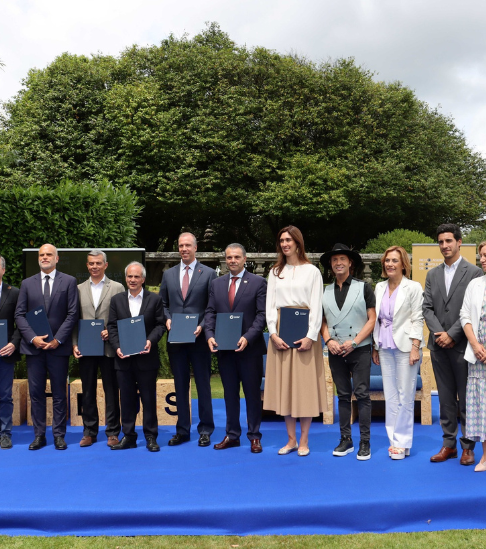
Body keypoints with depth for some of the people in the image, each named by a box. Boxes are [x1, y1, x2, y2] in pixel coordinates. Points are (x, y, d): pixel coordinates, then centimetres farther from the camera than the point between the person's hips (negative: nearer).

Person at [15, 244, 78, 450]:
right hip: (33, 347, 2)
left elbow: (72, 314, -2)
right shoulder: (27, 283, 10)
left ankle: (59, 435, 12)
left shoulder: (69, 281, 3)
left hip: (58, 347, -2)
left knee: (59, 393, 5)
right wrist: (32, 338, -9)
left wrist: (57, 339, -10)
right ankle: (39, 435, 14)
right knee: (36, 393, 6)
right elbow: (19, 315, 5)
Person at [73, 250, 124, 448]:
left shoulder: (117, 288, 3)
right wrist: (74, 344, -1)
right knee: (88, 392, 9)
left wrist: (111, 332, -14)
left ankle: (113, 432, 12)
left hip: (108, 348, -2)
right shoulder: (79, 289, 10)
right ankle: (89, 432, 19)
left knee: (111, 391, 4)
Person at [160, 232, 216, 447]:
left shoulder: (208, 274, 1)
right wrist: (167, 319, -5)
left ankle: (205, 430, 15)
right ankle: (182, 430, 18)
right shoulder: (168, 274, 11)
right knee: (180, 386, 10)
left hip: (199, 338, -3)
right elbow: (163, 304, 14)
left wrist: (202, 326, -14)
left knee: (203, 385, 4)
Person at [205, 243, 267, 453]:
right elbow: (210, 312, 9)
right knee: (230, 393, 11)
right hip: (224, 348, 4)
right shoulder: (216, 284, 11)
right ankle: (232, 435, 21)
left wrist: (247, 338, -19)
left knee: (253, 393, 5)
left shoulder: (258, 282, -1)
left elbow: (262, 315, -7)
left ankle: (254, 436, 15)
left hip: (249, 347, -4)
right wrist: (210, 335, -8)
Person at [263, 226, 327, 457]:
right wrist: (273, 333, -7)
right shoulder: (275, 272, 12)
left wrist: (311, 336, -14)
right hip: (280, 331, 3)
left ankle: (303, 441, 9)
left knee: (305, 384, 0)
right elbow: (270, 305, 6)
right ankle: (291, 439, 15)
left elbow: (316, 306, -3)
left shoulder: (312, 271, 2)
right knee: (283, 384, 5)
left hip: (304, 331, -3)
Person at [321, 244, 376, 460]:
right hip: (336, 351, 3)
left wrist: (354, 342, -12)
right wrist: (329, 340, -8)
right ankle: (345, 440, 16)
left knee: (362, 394, -5)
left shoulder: (364, 288, 2)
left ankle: (364, 442, 2)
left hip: (359, 349, -3)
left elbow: (372, 319, -3)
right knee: (343, 395, 9)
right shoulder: (326, 291, 11)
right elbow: (323, 321, 11)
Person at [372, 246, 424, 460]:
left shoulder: (413, 287, -3)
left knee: (405, 396, -2)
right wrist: (375, 347, 12)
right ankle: (394, 440, 17)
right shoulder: (379, 287, 11)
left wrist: (415, 348, -14)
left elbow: (417, 320, -7)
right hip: (385, 348, 5)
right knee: (390, 396, 8)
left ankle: (402, 442, 7)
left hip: (405, 347, -5)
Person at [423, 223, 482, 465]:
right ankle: (449, 444, 17)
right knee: (446, 398, 10)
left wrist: (452, 335, -14)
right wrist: (438, 333, -8)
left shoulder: (473, 272, -3)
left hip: (461, 344, -4)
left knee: (466, 398, 3)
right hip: (438, 345, 4)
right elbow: (427, 308, 7)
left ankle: (468, 446, 12)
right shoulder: (432, 275, 12)